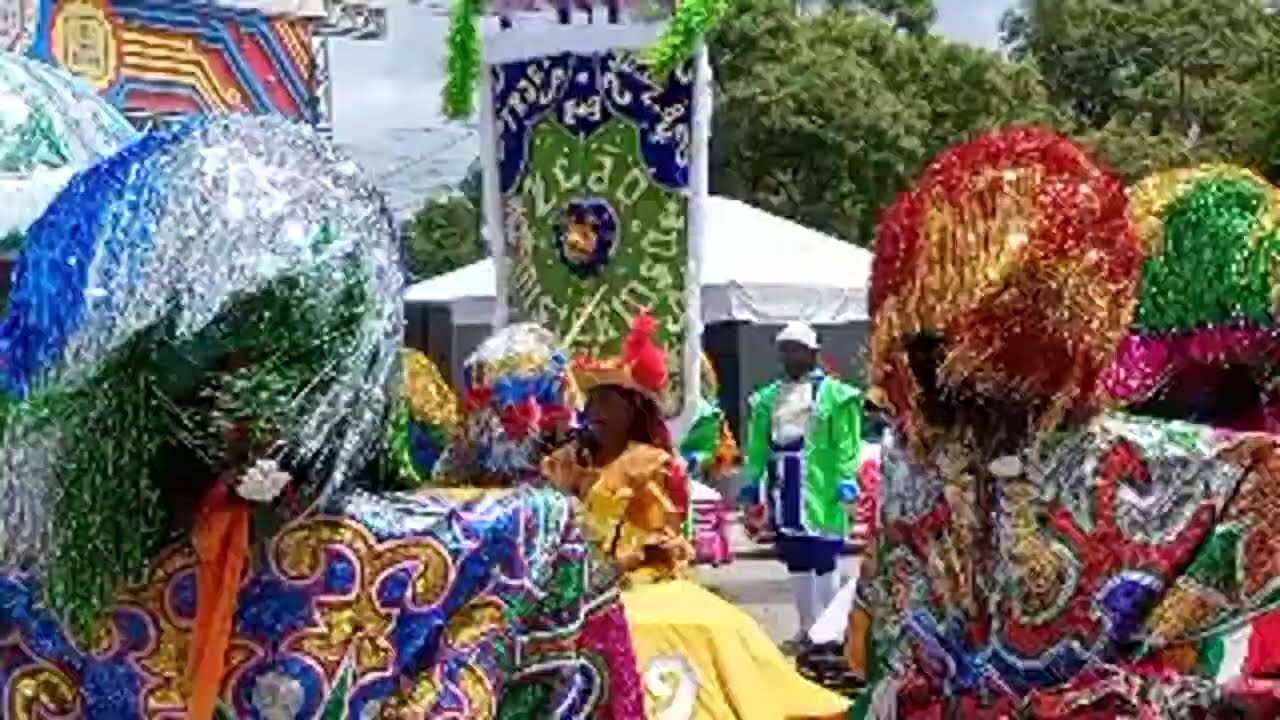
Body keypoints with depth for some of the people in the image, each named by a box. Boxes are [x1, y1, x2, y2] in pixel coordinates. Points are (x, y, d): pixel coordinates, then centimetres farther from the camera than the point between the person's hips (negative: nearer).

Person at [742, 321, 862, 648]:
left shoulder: (833, 394, -5)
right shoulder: (768, 397, 14)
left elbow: (847, 443, -10)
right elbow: (758, 444, 13)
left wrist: (847, 478, -17)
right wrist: (752, 478, 6)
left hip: (821, 490, -6)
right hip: (785, 490, 6)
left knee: (824, 560, -3)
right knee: (796, 561, 13)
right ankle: (808, 625, 23)